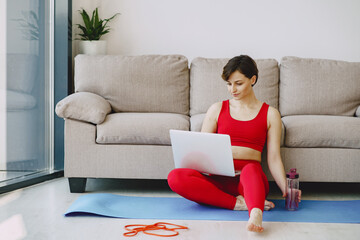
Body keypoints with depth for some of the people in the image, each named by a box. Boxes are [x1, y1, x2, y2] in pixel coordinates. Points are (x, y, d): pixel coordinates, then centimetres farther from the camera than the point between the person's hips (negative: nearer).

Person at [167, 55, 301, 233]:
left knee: (250, 169, -39)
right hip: (218, 179, 2)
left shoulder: (270, 114, 13)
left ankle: (255, 214, -65)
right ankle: (239, 203, -31)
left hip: (252, 178, -2)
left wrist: (286, 188, -9)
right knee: (175, 177, -28)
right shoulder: (217, 109, 17)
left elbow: (274, 159, 8)